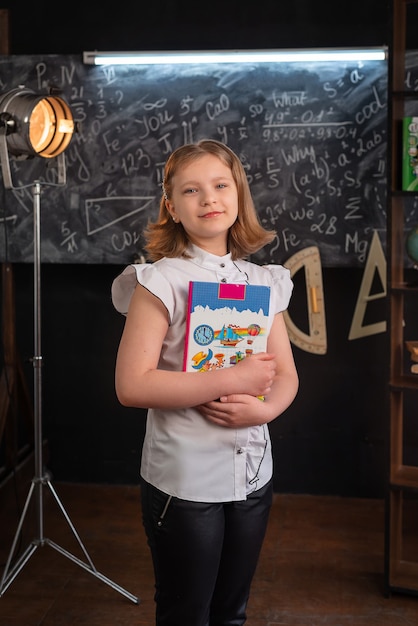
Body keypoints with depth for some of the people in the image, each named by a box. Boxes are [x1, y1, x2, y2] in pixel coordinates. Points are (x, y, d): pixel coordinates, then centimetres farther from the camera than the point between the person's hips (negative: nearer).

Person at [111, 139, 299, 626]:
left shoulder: (263, 281, 5)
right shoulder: (160, 280, -11)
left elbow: (286, 375, 7)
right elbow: (131, 386, -20)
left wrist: (264, 408, -15)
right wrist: (233, 380, -22)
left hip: (253, 474, 5)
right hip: (185, 481, -5)